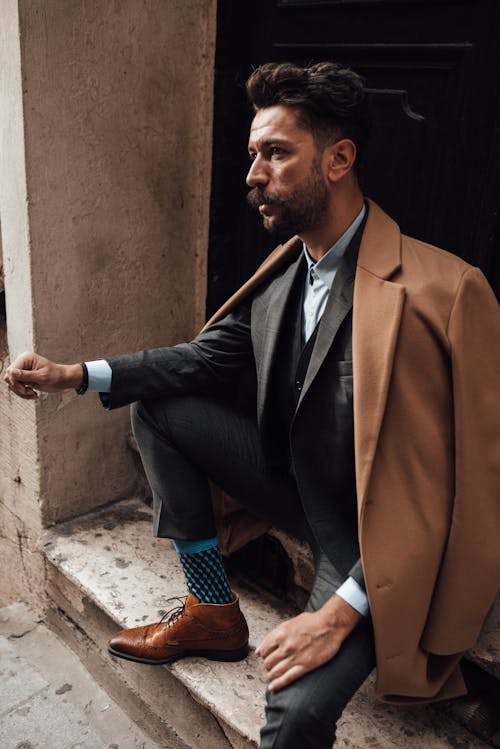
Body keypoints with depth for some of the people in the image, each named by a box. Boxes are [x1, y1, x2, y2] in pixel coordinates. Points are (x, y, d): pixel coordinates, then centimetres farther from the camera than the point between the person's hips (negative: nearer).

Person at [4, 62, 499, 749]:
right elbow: (207, 357, 6)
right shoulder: (285, 267, -3)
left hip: (372, 538, -6)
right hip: (295, 479, 7)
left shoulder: (438, 292, -27)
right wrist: (76, 375, -2)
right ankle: (213, 613, 12)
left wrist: (343, 611, -25)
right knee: (156, 408, 2)